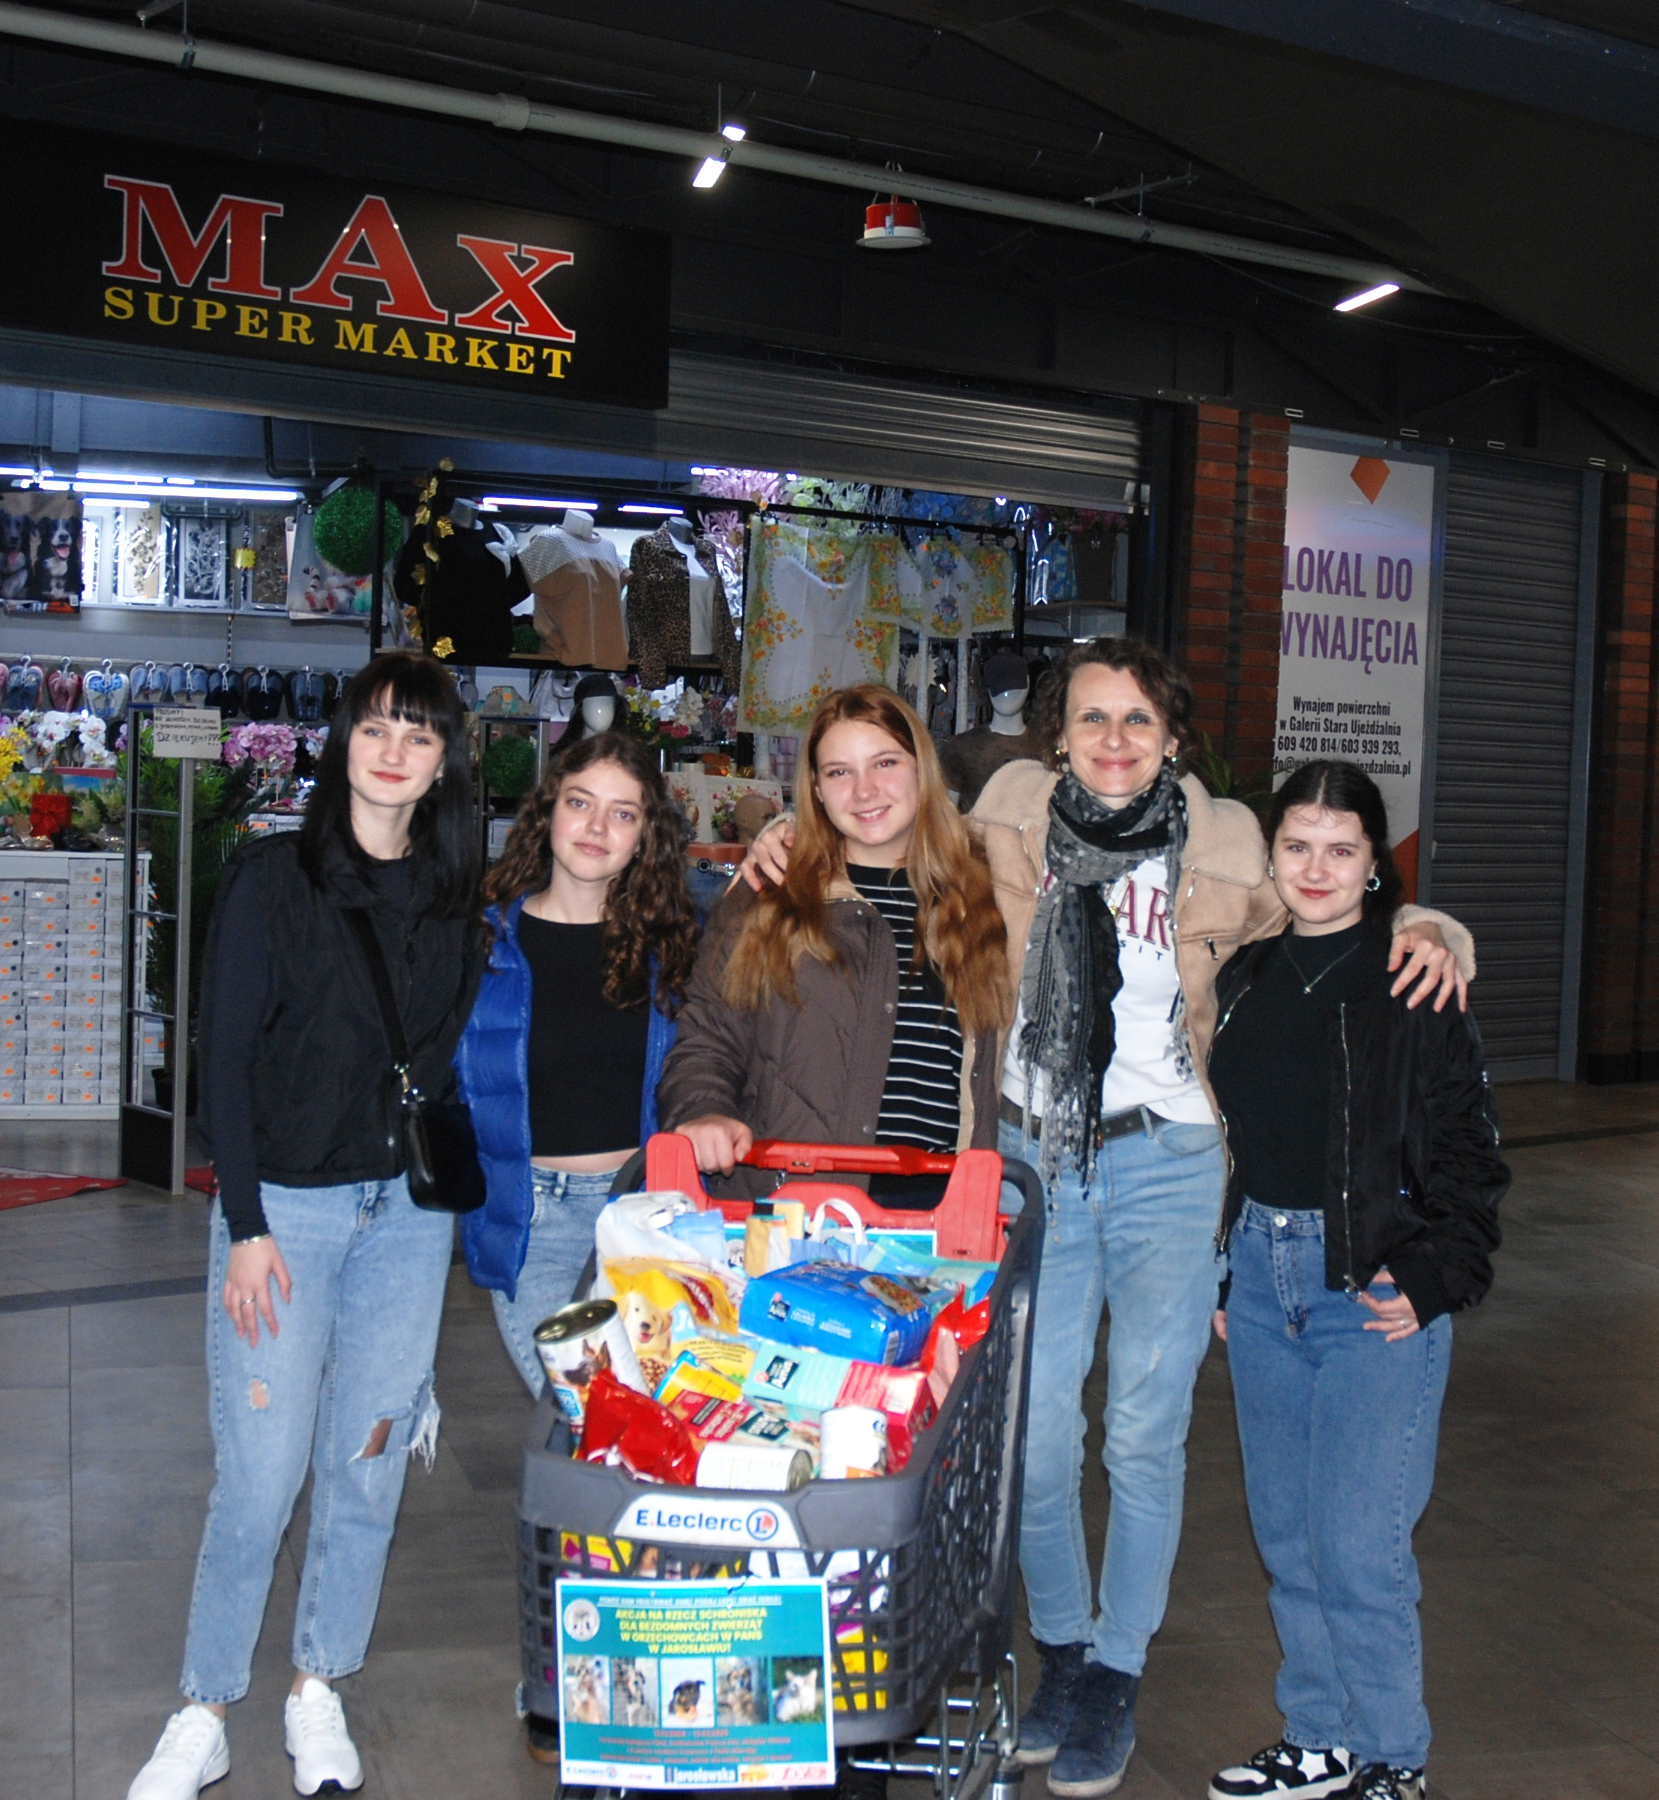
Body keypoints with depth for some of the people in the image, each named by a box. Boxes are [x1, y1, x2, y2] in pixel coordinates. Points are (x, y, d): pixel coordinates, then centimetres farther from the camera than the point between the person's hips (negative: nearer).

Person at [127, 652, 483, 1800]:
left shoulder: (455, 899, 7)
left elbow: (455, 1059, 11)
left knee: (369, 1464, 9)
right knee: (261, 1474, -2)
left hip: (409, 1211, 3)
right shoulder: (272, 880, -3)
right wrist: (246, 1226, -10)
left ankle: (319, 1692, 27)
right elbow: (226, 1060, -5)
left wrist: (451, 1182, 3)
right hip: (287, 1206, -3)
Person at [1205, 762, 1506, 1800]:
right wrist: (1220, 1273, 16)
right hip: (1262, 1274, 6)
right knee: (1286, 1534, 13)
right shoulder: (1247, 978, 10)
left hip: (1376, 1286, -6)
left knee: (1357, 1543, -3)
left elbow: (1468, 1149, -6)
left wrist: (1432, 1281, -13)